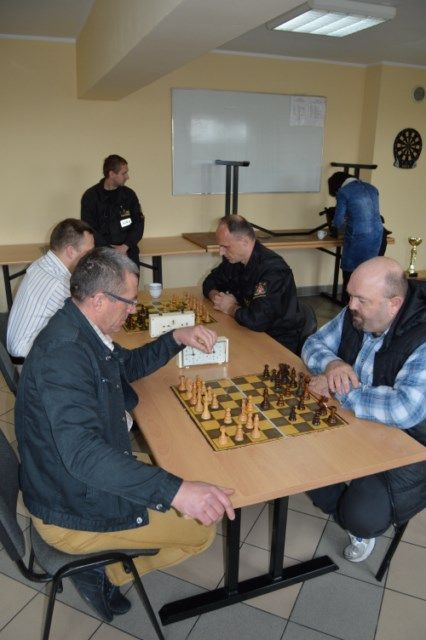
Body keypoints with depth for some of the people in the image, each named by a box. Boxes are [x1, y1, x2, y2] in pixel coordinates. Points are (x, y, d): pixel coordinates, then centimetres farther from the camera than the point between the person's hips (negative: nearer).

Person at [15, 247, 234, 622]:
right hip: (71, 511, -9)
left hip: (85, 477, 10)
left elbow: (129, 364, 17)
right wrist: (176, 491, -47)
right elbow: (81, 450, -40)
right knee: (202, 527, -2)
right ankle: (105, 573, 11)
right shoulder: (63, 352, -31)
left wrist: (177, 338, 2)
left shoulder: (82, 331, 0)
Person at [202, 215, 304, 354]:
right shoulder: (234, 259, 2)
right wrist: (215, 296, -5)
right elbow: (211, 281, 18)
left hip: (279, 341, -8)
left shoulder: (273, 270, -26)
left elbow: (257, 320, -36)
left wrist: (231, 308, -16)